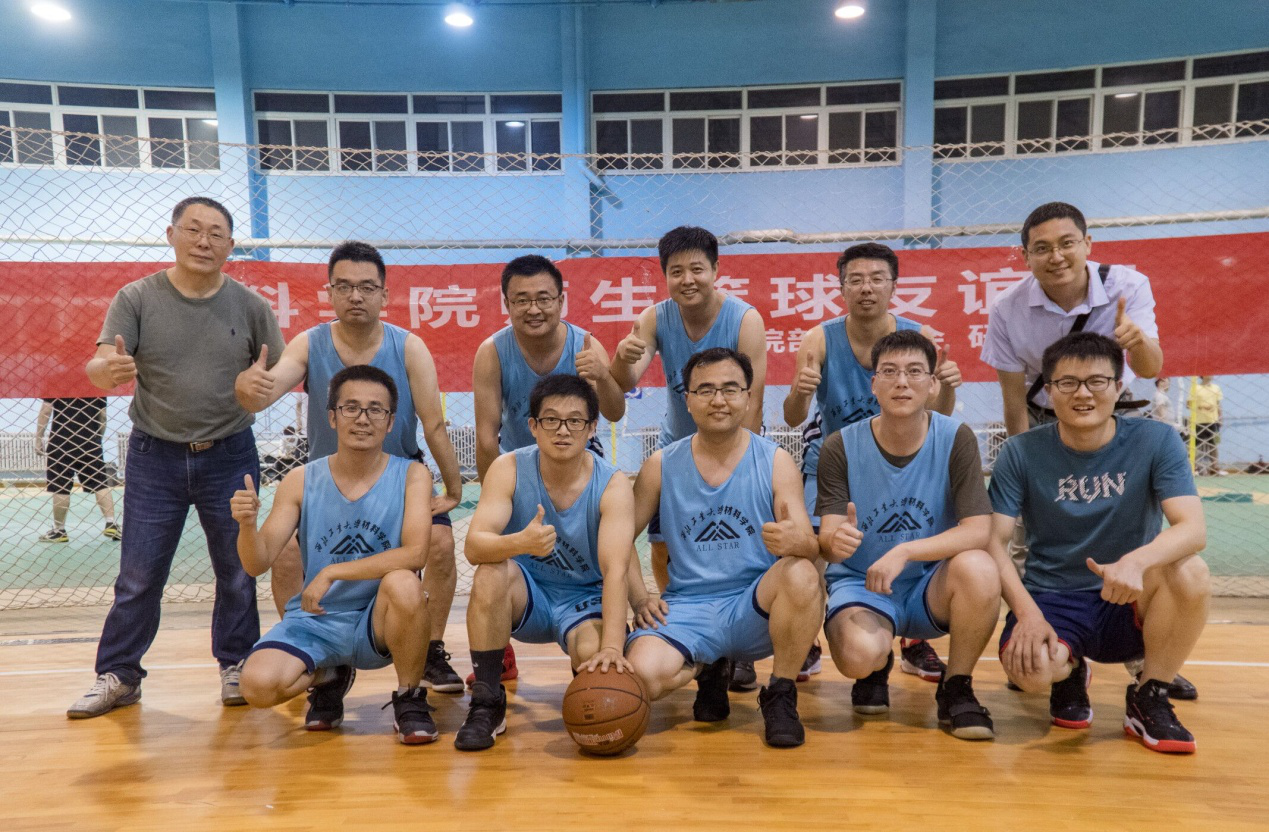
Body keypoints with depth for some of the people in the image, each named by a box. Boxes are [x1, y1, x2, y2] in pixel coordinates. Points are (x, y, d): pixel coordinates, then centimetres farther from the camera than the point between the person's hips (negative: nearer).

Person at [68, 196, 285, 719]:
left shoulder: (249, 305, 0)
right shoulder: (137, 299, -2)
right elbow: (98, 366, -9)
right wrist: (109, 370, -34)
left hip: (229, 457, 1)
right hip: (155, 457, 0)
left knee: (237, 573, 9)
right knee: (138, 577, 6)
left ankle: (236, 666, 24)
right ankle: (118, 675, 21)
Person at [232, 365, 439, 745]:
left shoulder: (411, 476, -8)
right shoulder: (300, 482, -3)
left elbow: (415, 553, -22)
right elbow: (257, 564, -4)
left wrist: (332, 572, -25)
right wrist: (247, 525, -26)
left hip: (379, 624, -2)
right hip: (313, 621, 2)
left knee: (404, 585, -34)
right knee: (258, 685, -23)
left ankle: (409, 698, -6)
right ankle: (328, 677, 15)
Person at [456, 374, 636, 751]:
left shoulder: (613, 485, -18)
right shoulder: (509, 469, -15)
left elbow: (616, 570, -30)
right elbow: (473, 546, -27)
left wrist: (612, 646, -44)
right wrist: (518, 543, -50)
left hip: (586, 598, -1)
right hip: (525, 595, 1)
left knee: (594, 654, -31)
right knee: (492, 572, -30)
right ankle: (487, 702, -14)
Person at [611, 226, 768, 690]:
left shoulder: (745, 320, -19)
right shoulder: (655, 319, -10)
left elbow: (752, 403, -20)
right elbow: (627, 385, -20)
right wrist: (623, 359, -43)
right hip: (677, 446, 3)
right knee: (663, 545, 0)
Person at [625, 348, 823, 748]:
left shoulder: (775, 461, -2)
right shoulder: (661, 465, 1)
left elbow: (809, 546, -10)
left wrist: (796, 543, -34)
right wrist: (640, 598, -4)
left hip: (756, 608, -1)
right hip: (687, 610, 1)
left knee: (802, 575, -33)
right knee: (643, 675, -28)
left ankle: (781, 694, -6)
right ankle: (709, 670, 10)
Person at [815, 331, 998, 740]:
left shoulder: (956, 440, -9)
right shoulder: (841, 447, -10)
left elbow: (978, 530, -17)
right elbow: (828, 539, -14)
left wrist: (904, 552, -30)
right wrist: (836, 542, -39)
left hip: (931, 586, 1)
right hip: (860, 584, -1)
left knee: (978, 568, -32)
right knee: (859, 654, -32)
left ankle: (956, 688, -4)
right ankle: (876, 668, 11)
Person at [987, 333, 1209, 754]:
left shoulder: (1156, 441, -5)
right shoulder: (1022, 453, -6)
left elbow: (1192, 528, -17)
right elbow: (994, 540, -9)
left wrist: (1136, 561, -39)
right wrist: (1026, 611, -24)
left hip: (1128, 605, 1)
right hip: (1051, 599, -1)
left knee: (1190, 572, -31)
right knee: (1029, 668, -33)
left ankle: (1149, 699, -5)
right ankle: (1070, 672, 9)